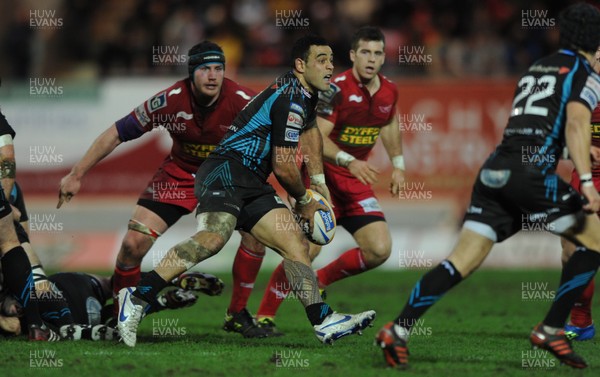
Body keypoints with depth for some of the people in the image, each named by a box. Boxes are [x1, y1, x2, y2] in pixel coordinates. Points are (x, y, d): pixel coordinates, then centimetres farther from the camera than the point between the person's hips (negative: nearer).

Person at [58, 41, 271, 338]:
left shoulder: (241, 100, -25)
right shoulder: (171, 100, -24)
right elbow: (116, 134, -15)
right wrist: (76, 175, -13)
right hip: (178, 175, 0)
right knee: (134, 243, -14)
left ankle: (237, 315, -1)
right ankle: (118, 316, 8)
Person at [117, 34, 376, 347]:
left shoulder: (306, 93, 20)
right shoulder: (290, 99, -12)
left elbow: (309, 130, 44)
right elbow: (283, 167, -11)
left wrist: (319, 181, 40)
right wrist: (303, 200, 8)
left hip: (252, 187, 11)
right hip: (227, 171, -11)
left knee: (297, 244, 2)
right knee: (214, 237, -33)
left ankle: (323, 322, -3)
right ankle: (137, 298, -35)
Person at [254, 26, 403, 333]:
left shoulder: (389, 92, 3)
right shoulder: (336, 89, -18)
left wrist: (397, 165, 20)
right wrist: (349, 161, -36)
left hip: (356, 182, 6)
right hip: (321, 175, -6)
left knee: (380, 250, -6)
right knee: (308, 248, -20)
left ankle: (320, 281, 17)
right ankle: (264, 315, -4)